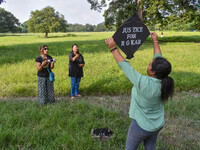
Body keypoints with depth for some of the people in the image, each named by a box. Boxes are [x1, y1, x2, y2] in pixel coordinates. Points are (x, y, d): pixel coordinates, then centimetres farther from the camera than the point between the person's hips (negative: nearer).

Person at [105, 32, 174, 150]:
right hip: (158, 125, 6)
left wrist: (113, 48, -20)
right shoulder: (164, 81, -16)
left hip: (142, 126, -6)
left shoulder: (144, 83, -35)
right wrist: (155, 41, 11)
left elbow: (125, 66, -28)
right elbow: (158, 58, -1)